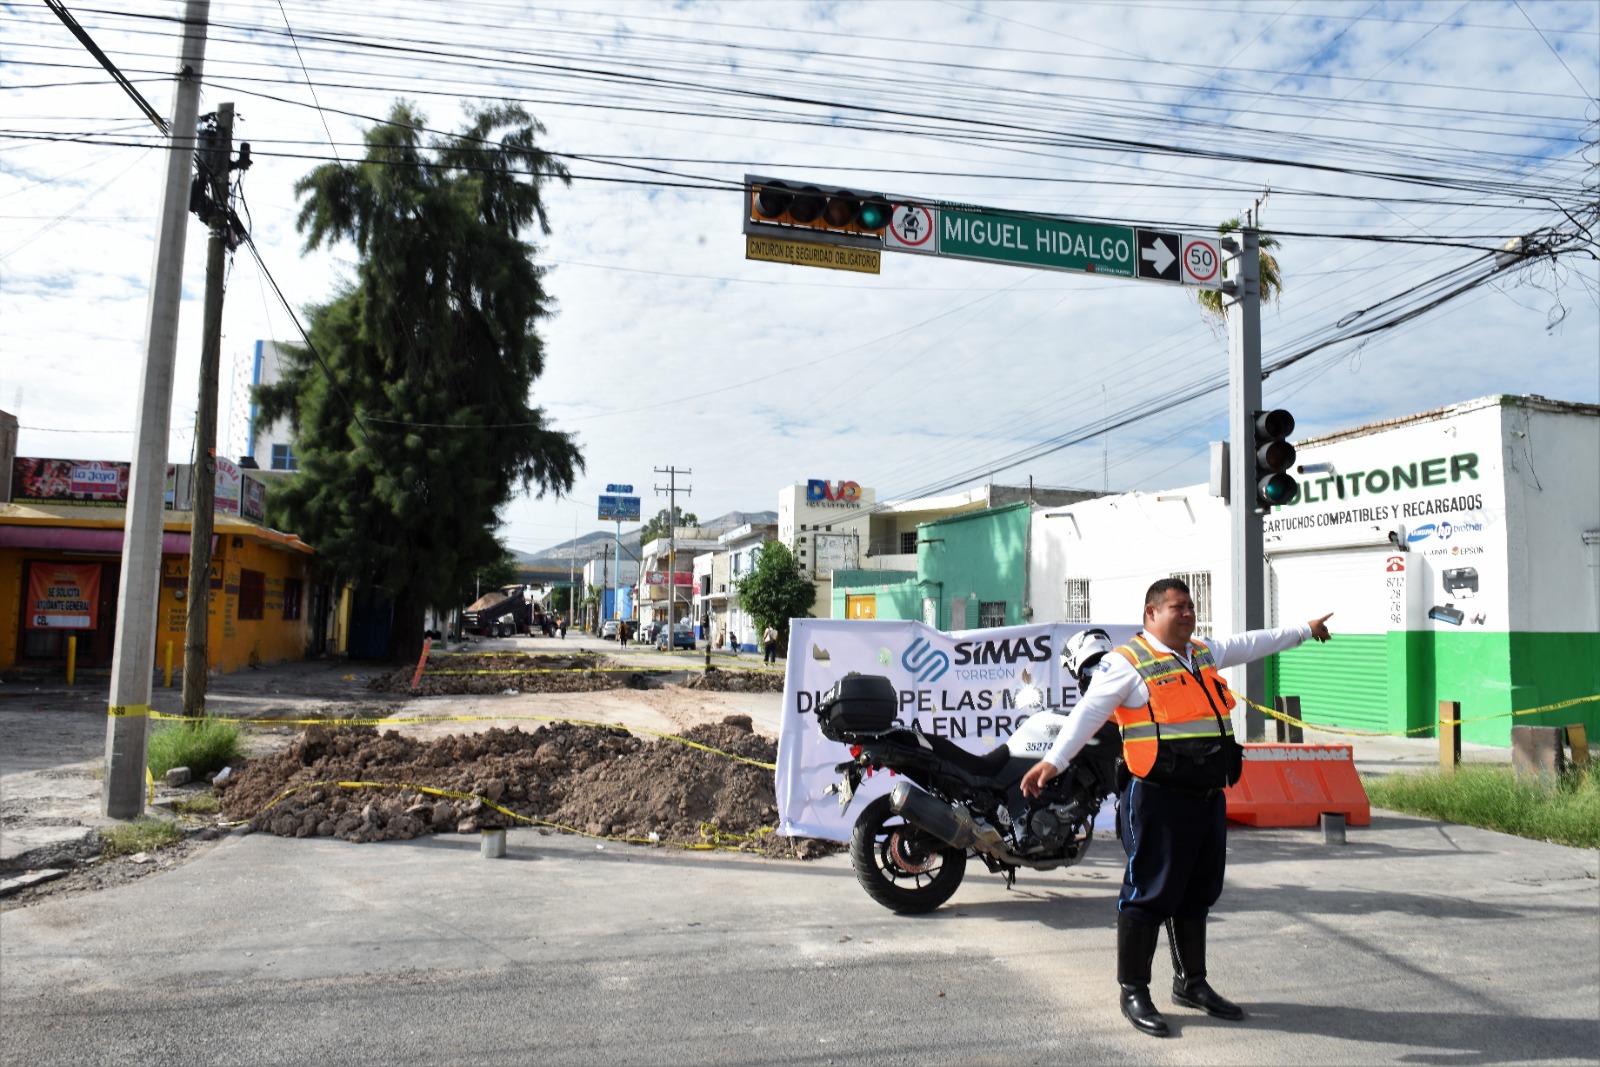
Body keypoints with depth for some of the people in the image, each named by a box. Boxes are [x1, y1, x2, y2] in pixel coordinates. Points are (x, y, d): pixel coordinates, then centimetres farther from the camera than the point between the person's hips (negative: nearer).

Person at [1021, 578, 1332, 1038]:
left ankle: (1191, 982, 33)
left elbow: (1252, 643, 31)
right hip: (1158, 799, -8)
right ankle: (1133, 991, 11)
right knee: (1149, 894, -1)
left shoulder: (1205, 652, 15)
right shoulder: (1128, 662, -10)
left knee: (1198, 894, 18)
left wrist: (1304, 630, 41)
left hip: (1209, 798, 8)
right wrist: (1054, 760, -26)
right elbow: (1088, 713, -16)